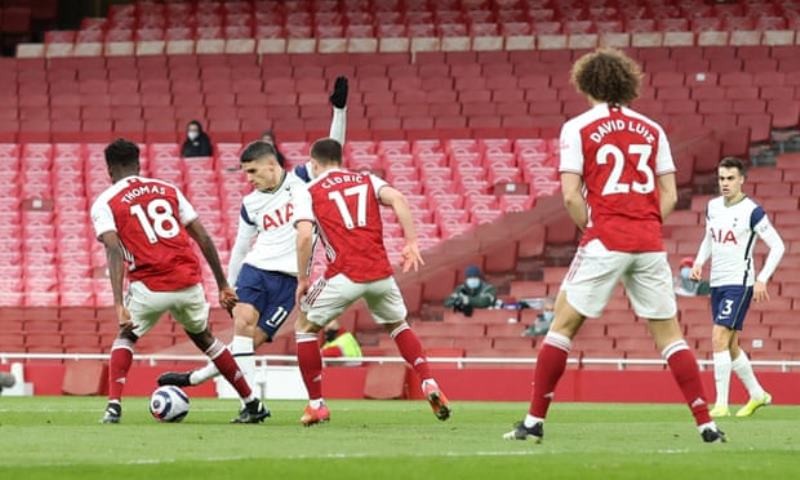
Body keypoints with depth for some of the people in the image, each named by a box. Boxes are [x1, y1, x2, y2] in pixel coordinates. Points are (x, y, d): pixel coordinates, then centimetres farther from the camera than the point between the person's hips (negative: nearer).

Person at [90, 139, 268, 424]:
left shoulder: (104, 204, 5)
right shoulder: (167, 189, 17)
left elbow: (114, 252, -12)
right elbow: (203, 238, 13)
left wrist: (119, 306, -19)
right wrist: (223, 285, 18)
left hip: (150, 287, -3)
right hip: (189, 282, 4)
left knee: (125, 337, 22)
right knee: (202, 336, 27)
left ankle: (114, 406, 3)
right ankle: (252, 405, 29)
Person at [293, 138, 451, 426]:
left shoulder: (309, 192, 7)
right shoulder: (367, 181, 16)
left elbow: (304, 235, -8)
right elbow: (398, 199, -3)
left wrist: (302, 279, 0)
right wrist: (411, 243, -4)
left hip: (344, 273, -3)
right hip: (380, 272, 4)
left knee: (305, 327, 18)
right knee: (397, 325, 29)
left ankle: (316, 404, 12)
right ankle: (429, 384, 10)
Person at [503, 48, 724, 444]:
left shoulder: (578, 128, 0)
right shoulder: (651, 129, 11)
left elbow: (571, 195, -7)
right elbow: (669, 195, 9)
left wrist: (590, 229, 7)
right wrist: (646, 227, 13)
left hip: (604, 242, -3)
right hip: (650, 243, 3)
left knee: (563, 325, 6)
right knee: (668, 333, 8)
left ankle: (534, 421, 4)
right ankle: (706, 424, 1)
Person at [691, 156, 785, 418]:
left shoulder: (752, 211, -11)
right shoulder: (713, 207, 8)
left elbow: (777, 246, -10)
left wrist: (762, 279, -16)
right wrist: (699, 263, 7)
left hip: (739, 283, -7)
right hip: (717, 284, 7)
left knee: (719, 338, -18)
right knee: (728, 345, 12)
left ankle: (721, 404, -17)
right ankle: (757, 394, 29)